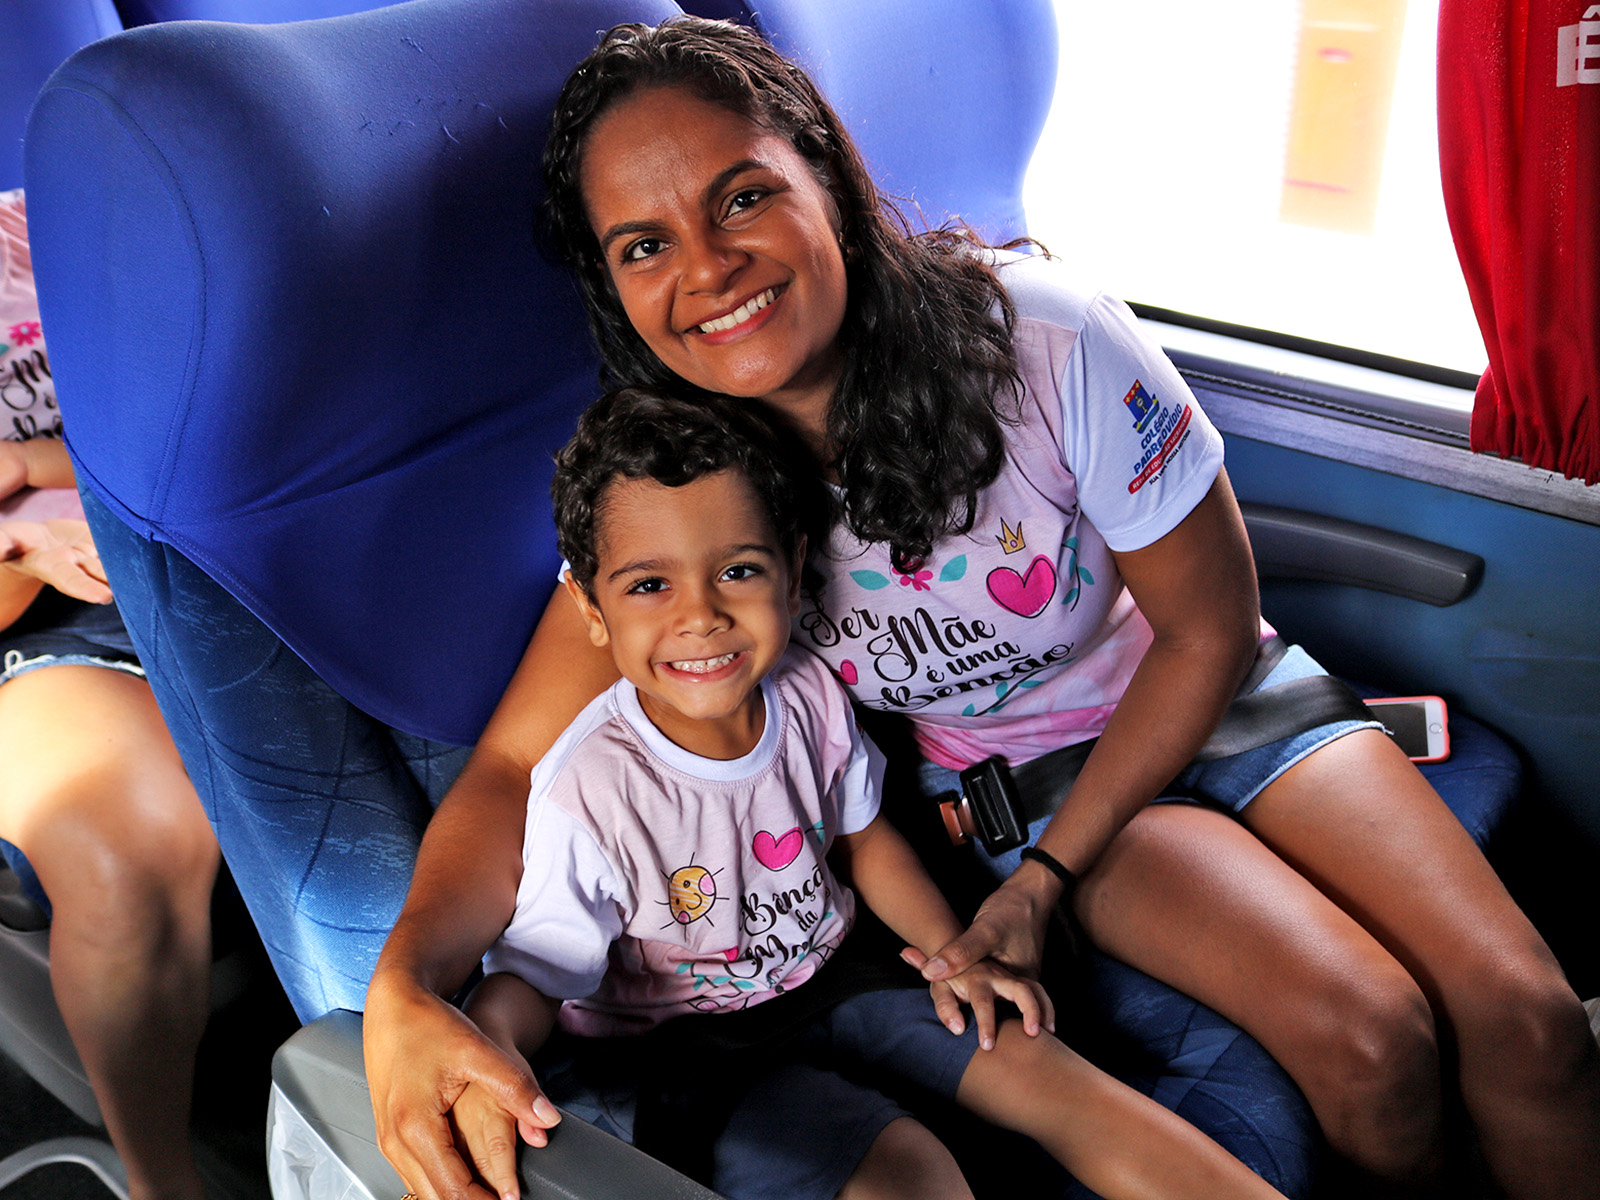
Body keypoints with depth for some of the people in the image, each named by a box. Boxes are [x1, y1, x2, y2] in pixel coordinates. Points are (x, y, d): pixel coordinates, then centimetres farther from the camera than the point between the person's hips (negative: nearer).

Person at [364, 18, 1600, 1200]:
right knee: (1370, 1041, -19)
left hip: (1201, 699, 1)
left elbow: (1211, 629, -14)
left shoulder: (1046, 338, -28)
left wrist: (1044, 879, -15)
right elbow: (514, 764, -18)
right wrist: (403, 990, -39)